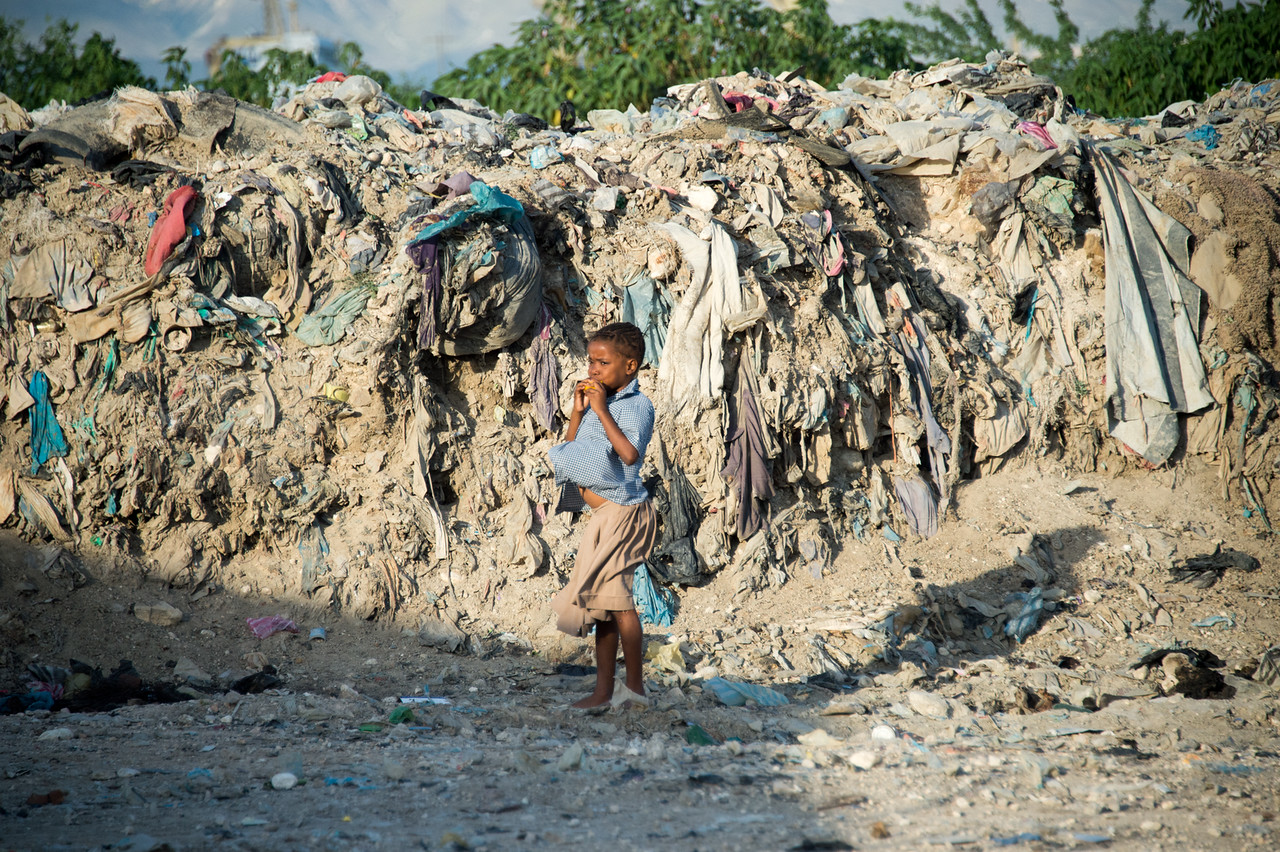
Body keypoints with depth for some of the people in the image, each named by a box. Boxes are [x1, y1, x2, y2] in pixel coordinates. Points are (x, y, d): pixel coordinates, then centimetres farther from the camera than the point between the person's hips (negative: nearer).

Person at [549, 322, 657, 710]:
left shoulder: (636, 405, -12)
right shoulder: (598, 401, 13)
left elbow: (630, 453, -27)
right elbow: (572, 449, 16)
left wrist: (601, 411, -23)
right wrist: (578, 410, 2)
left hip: (621, 510, -9)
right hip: (602, 513, 9)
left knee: (613, 595, -8)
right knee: (606, 599, 9)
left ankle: (635, 685, 1)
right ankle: (604, 690, 13)